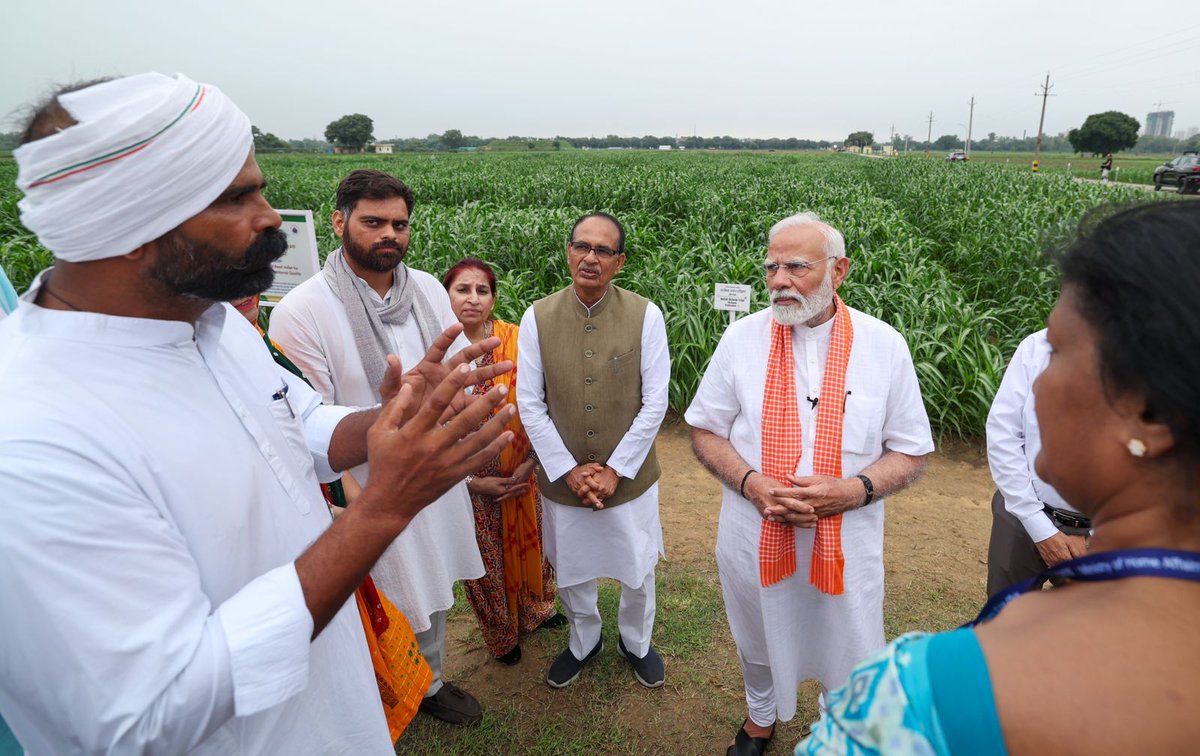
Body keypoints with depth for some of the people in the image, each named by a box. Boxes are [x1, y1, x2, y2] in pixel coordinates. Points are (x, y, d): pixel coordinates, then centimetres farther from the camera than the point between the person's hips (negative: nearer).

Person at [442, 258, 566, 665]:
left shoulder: (517, 341, -10)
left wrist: (527, 466, -11)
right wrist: (474, 482, -12)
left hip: (521, 477, 2)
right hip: (468, 484, -1)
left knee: (529, 544, 20)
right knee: (484, 560, 15)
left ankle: (534, 611, 50)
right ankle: (501, 635, 42)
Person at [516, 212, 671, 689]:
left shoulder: (645, 315, -12)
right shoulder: (537, 318, -8)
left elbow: (655, 402, -10)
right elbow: (530, 405, -6)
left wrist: (614, 470, -11)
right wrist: (569, 471, -10)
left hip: (629, 477, -1)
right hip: (562, 478, 1)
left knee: (637, 572, 18)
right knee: (570, 572, 21)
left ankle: (635, 642, 49)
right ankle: (584, 640, 51)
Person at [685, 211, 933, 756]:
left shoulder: (883, 345, -9)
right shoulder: (742, 338, -8)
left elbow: (911, 452, -3)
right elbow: (705, 430, -1)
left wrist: (855, 490, -21)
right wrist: (750, 482, -18)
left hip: (847, 541, 0)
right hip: (753, 537, 1)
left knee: (848, 657, 19)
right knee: (757, 643, 24)